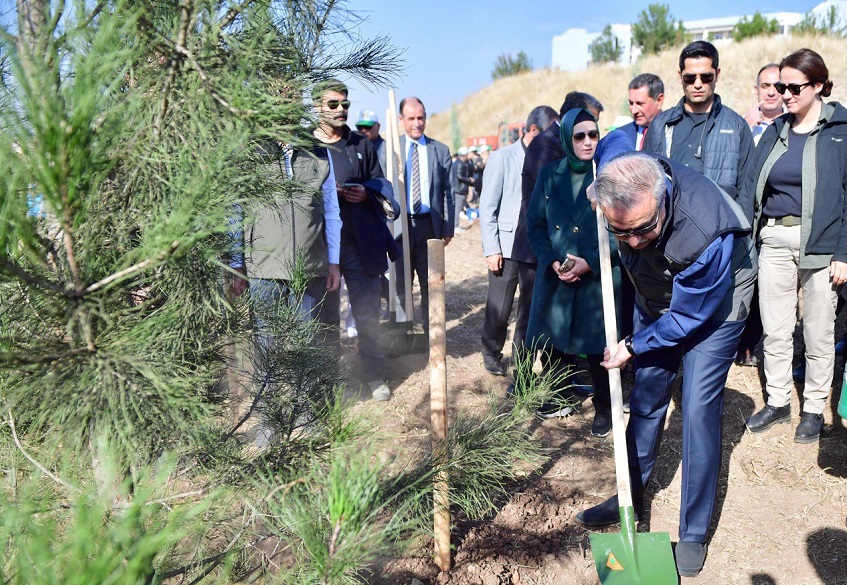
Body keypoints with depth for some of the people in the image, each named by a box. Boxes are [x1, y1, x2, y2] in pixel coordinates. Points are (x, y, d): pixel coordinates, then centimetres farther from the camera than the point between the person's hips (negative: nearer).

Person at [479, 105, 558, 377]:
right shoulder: (502, 158, -2)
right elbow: (487, 207, -3)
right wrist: (491, 249, -8)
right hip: (507, 248, -3)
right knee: (499, 310, 3)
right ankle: (492, 355, 24)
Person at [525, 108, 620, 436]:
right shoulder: (549, 175, 8)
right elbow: (534, 224, 8)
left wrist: (590, 262, -14)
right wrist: (552, 261, -7)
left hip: (599, 277, -3)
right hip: (555, 277, 4)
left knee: (598, 346, 2)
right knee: (552, 342, 8)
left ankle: (604, 408, 22)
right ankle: (560, 399, 30)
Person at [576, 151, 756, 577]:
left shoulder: (706, 233, -41)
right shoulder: (620, 188, -26)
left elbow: (689, 316, -26)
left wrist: (634, 347, -16)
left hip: (712, 306, -5)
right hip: (656, 298, 5)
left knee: (699, 410, -9)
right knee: (645, 398, 11)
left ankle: (694, 533, 7)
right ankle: (631, 497, 27)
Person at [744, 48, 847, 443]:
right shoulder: (775, 132, 10)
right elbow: (754, 189, 10)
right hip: (774, 241, 4)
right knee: (774, 329, 9)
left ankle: (814, 408, 23)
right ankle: (777, 402, 25)